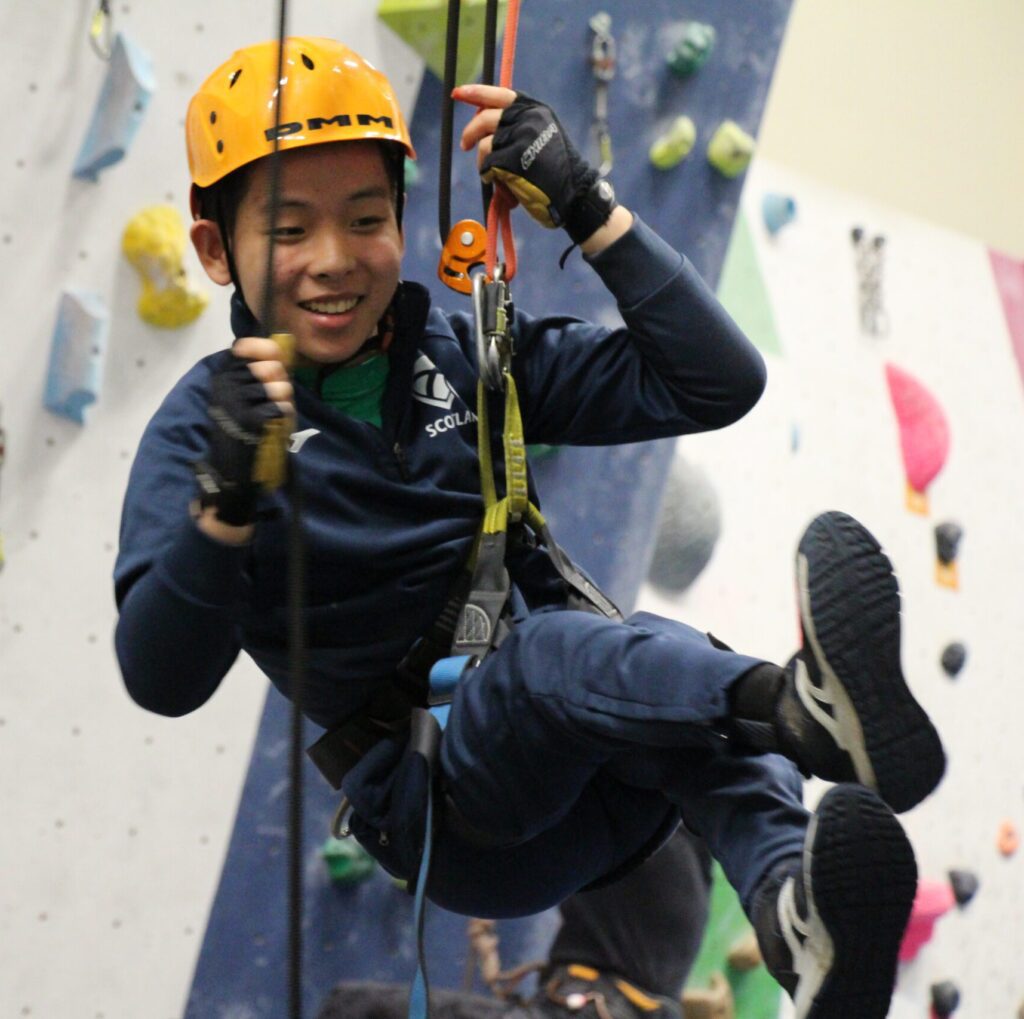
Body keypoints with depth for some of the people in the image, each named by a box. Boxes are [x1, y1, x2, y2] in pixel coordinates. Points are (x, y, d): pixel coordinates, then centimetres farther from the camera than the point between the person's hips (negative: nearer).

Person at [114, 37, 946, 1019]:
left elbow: (717, 384, 6)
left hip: (597, 782, 4)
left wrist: (588, 211, -3)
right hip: (434, 807, -4)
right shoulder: (203, 423, 0)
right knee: (557, 650, -34)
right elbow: (160, 681, -14)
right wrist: (224, 502, -32)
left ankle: (795, 910, -59)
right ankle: (801, 706, -65)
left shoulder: (465, 352, 11)